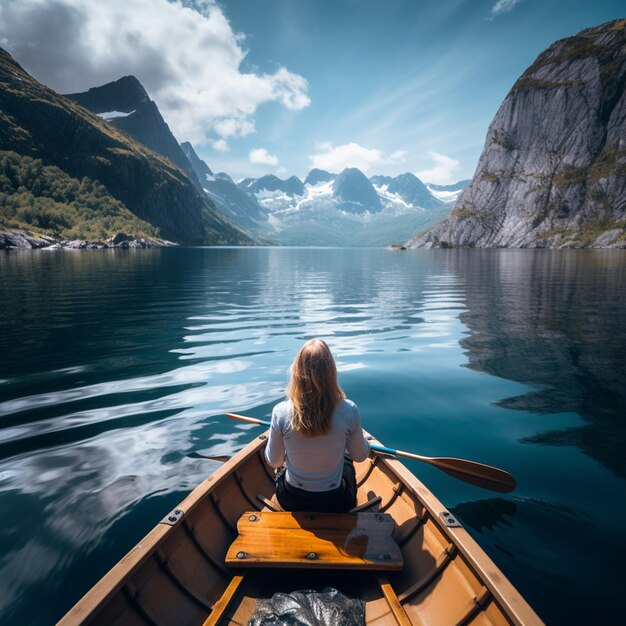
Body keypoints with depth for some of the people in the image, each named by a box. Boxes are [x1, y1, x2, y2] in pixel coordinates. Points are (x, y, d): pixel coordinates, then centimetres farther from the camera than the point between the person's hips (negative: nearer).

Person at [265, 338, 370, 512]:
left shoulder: (281, 412, -23)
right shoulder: (348, 410, -24)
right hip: (336, 504, 0)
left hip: (291, 502, 0)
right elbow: (360, 456, -6)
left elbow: (274, 462, -7)